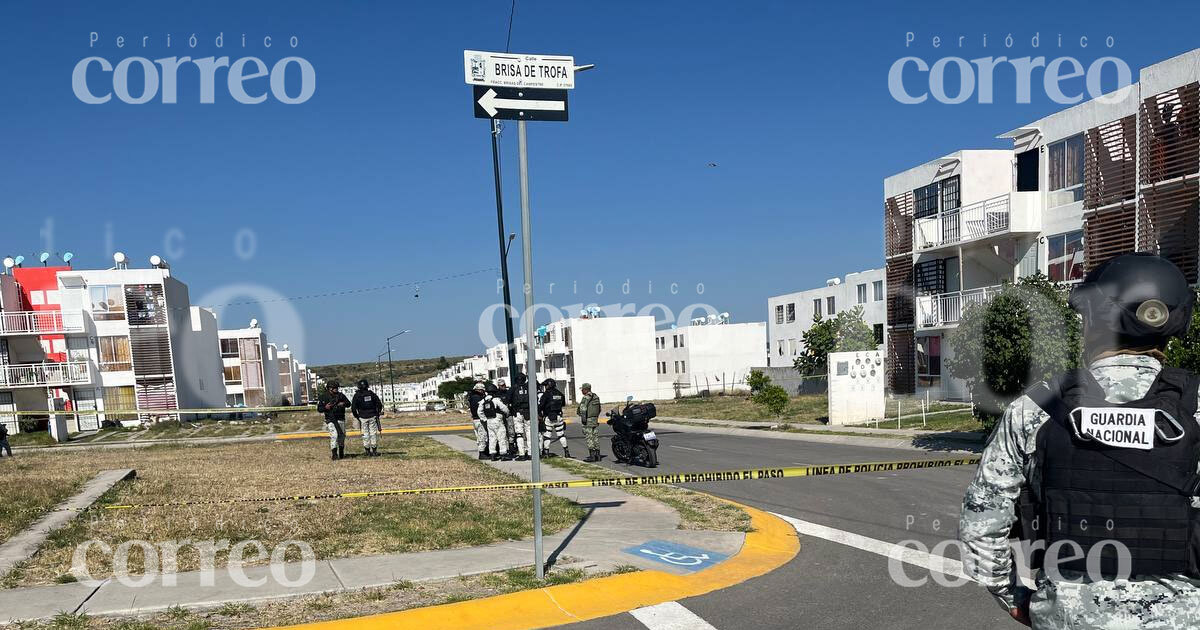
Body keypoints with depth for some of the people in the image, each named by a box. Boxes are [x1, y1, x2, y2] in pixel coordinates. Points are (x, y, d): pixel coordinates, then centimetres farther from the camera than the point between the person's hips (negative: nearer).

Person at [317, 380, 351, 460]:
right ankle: (334, 453, -14)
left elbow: (348, 403, 12)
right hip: (331, 419, -4)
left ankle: (341, 452, 27)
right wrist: (325, 407, -20)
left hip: (341, 419, 4)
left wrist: (344, 404, -10)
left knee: (342, 435, 10)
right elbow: (319, 409, 0)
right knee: (334, 435, -17)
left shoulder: (340, 395, 7)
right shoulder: (323, 397, -2)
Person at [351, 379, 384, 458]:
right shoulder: (372, 394, 1)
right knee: (373, 433, 5)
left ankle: (367, 451, 9)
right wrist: (378, 413, 14)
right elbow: (379, 404, 2)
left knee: (365, 434, 6)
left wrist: (357, 416, 9)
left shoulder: (357, 395, -3)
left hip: (363, 418, -1)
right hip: (372, 417, 1)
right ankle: (374, 451, 6)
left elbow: (353, 408, -4)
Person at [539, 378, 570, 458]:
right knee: (561, 434, 11)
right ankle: (566, 451, 10)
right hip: (559, 417, 5)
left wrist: (539, 415, -3)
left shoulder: (546, 394, -10)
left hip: (548, 418, -5)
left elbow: (540, 405, -13)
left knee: (547, 435, 4)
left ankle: (546, 452, 7)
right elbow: (564, 404, 20)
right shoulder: (560, 394, 6)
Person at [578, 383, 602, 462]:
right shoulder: (596, 397, 14)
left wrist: (583, 418, -18)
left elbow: (583, 408, -20)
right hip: (596, 419, 8)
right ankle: (597, 455, 12)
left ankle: (592, 456, -8)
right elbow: (599, 409, 20)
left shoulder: (585, 397, -12)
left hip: (588, 420, -8)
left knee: (589, 438, -6)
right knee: (595, 437, 10)